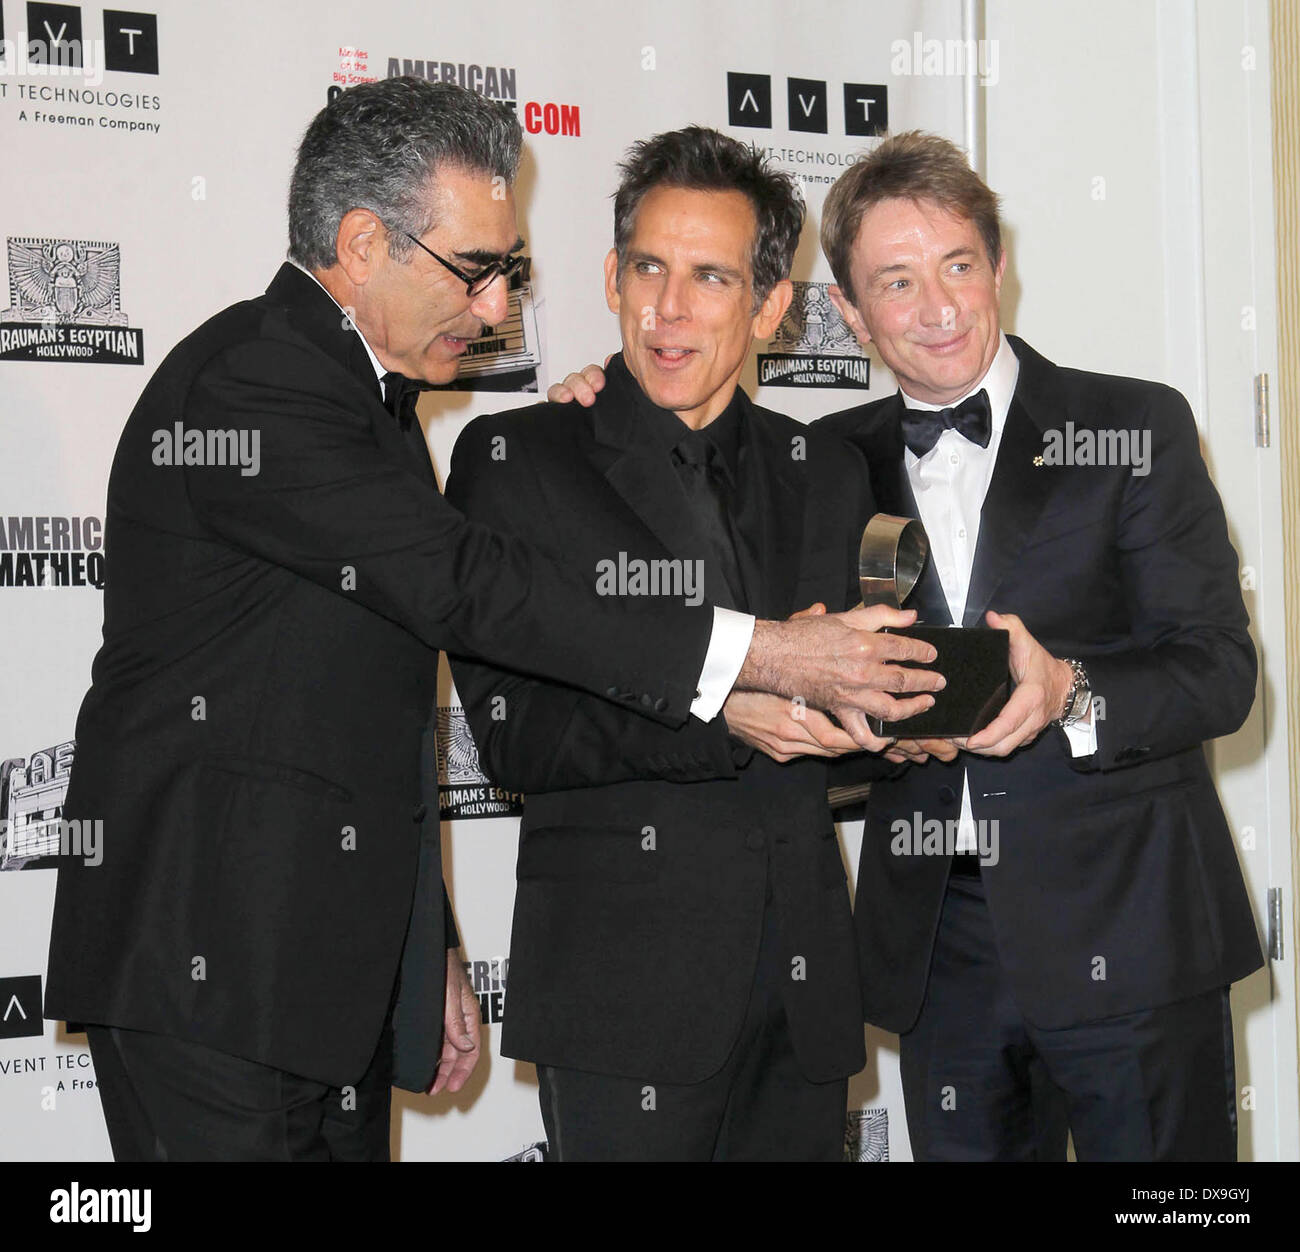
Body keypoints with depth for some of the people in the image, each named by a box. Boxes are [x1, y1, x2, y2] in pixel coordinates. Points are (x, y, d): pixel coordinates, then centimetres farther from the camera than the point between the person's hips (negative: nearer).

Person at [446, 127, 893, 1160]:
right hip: (625, 983, -4)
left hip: (805, 983, 4)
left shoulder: (826, 475, 12)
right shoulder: (515, 460, -1)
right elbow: (512, 733, -10)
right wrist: (716, 709, -22)